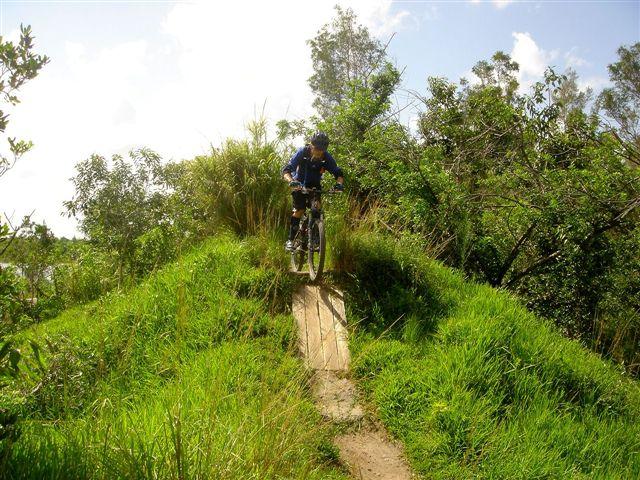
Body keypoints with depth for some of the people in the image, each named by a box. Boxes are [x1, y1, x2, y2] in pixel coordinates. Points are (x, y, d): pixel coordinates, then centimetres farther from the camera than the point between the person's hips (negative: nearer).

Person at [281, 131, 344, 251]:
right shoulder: (302, 152, -27)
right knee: (300, 210, -17)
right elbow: (286, 170, -33)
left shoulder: (327, 157, -20)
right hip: (299, 184, -2)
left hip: (314, 185, 3)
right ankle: (290, 240, -9)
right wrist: (291, 181, -54)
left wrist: (340, 183, -40)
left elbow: (338, 172, -17)